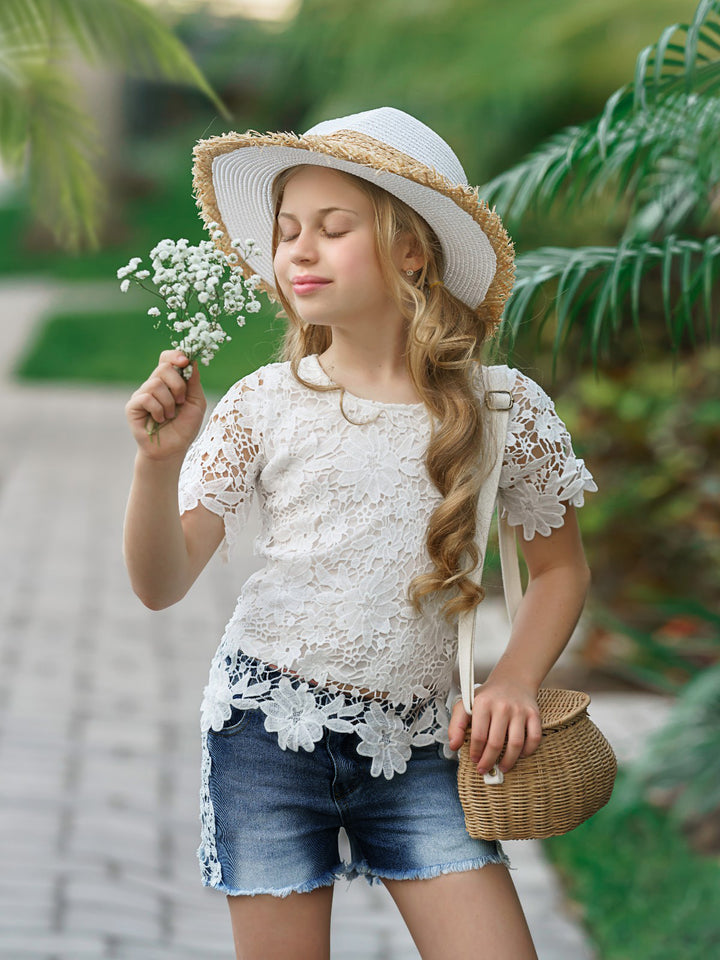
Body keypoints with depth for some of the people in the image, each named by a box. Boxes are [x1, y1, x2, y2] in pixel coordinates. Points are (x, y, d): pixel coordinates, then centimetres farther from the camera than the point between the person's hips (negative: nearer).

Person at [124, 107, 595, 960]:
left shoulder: (502, 409, -3)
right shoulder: (264, 406, -3)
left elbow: (559, 568, 10)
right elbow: (162, 585, -4)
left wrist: (514, 678, -6)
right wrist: (161, 459, -19)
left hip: (418, 744, 0)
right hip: (269, 727, 0)